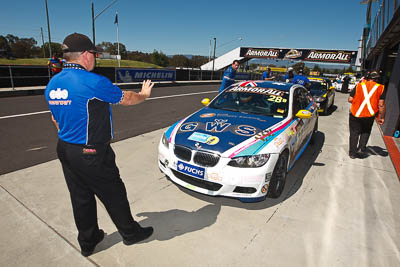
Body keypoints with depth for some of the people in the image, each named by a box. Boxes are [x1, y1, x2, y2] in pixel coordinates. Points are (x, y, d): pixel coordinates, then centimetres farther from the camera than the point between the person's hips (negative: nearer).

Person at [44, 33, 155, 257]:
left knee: (80, 198, 19)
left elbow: (56, 119, 16)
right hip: (91, 154, -8)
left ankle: (88, 242, 37)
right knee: (114, 195, 10)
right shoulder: (94, 82, -20)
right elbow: (126, 99, -6)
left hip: (65, 149, 8)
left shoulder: (52, 85, 5)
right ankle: (130, 232, 31)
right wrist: (144, 94, 14)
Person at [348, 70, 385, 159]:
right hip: (369, 115, 1)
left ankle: (352, 152, 14)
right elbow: (381, 105, -5)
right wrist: (381, 117, 3)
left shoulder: (359, 86, -4)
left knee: (354, 133, 10)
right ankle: (361, 148, 10)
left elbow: (350, 100, -4)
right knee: (366, 132, 22)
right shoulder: (380, 88, -2)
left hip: (355, 114, -1)